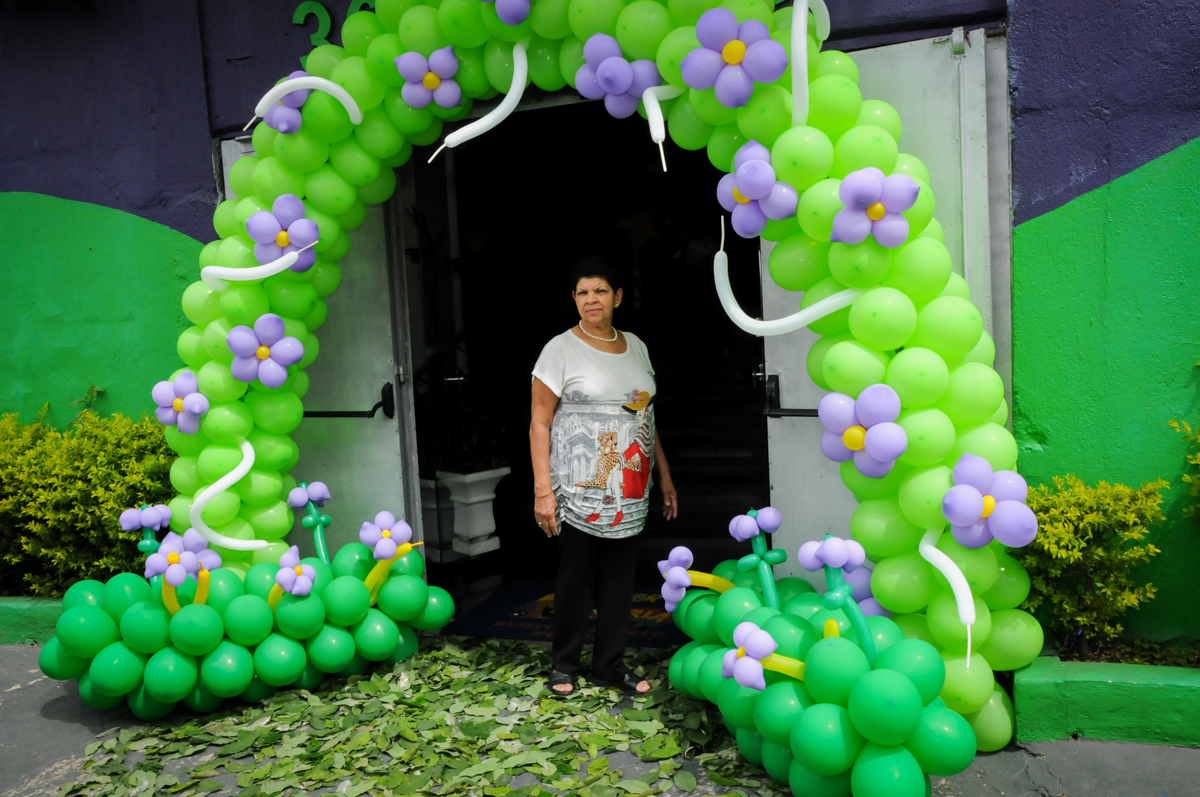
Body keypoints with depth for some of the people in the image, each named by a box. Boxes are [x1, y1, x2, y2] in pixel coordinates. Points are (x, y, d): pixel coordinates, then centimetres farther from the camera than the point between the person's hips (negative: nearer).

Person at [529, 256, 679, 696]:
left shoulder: (635, 346, 11)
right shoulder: (561, 349, -5)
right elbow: (539, 424, -7)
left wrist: (664, 476, 15)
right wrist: (542, 490, -14)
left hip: (628, 491, 5)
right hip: (580, 491, -4)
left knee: (619, 577, 10)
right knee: (576, 577, 4)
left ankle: (611, 664, 25)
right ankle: (564, 664, 23)